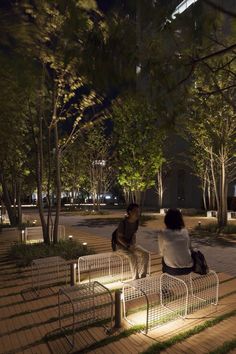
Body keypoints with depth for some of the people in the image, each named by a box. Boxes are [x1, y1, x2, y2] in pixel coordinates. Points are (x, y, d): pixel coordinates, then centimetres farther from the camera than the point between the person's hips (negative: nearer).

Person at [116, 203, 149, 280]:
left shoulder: (136, 222, -3)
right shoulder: (123, 223, -23)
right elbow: (119, 238, -19)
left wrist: (133, 244, -6)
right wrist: (127, 246, -25)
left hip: (131, 244, 7)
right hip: (121, 245, -6)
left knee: (146, 254, -13)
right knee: (133, 256, -31)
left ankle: (142, 276, 0)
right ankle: (136, 278, -16)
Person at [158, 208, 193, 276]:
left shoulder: (163, 233, -11)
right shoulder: (185, 231, -1)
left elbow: (162, 253, -1)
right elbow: (189, 248, 9)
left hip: (172, 270, -2)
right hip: (188, 268, 3)